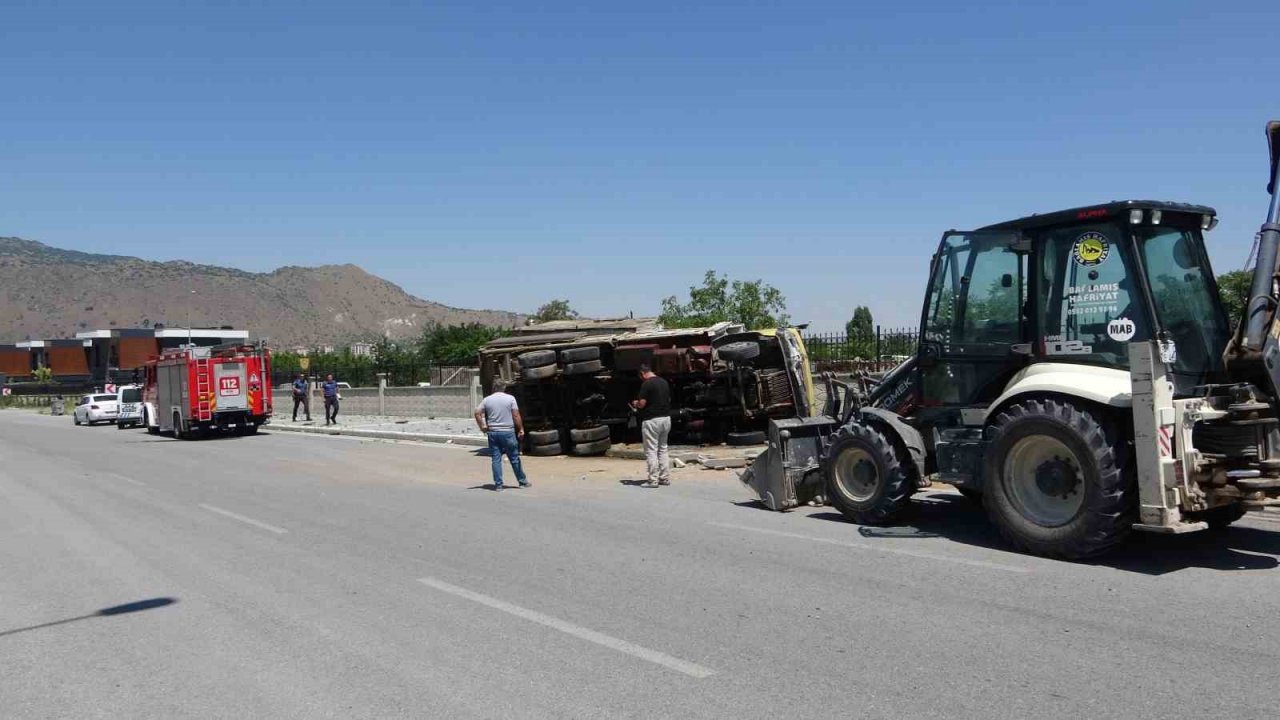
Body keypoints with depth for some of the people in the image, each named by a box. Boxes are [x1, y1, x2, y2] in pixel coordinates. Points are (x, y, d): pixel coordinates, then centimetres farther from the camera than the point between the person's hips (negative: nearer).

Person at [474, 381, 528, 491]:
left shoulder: (487, 400, 4)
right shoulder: (510, 398, -2)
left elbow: (477, 413, -1)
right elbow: (516, 415, -6)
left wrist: (482, 427, 5)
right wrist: (521, 429, 0)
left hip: (493, 433, 2)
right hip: (508, 432, -2)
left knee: (496, 459, 6)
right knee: (514, 458, 7)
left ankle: (498, 484, 5)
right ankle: (522, 481, 17)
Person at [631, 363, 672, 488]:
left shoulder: (646, 384, -13)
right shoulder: (664, 382, 10)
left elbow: (642, 404, -15)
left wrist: (635, 404, 6)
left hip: (652, 420, -7)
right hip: (666, 418, 7)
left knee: (651, 451, -1)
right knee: (662, 449, 16)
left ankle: (653, 480, -2)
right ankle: (665, 478, 17)